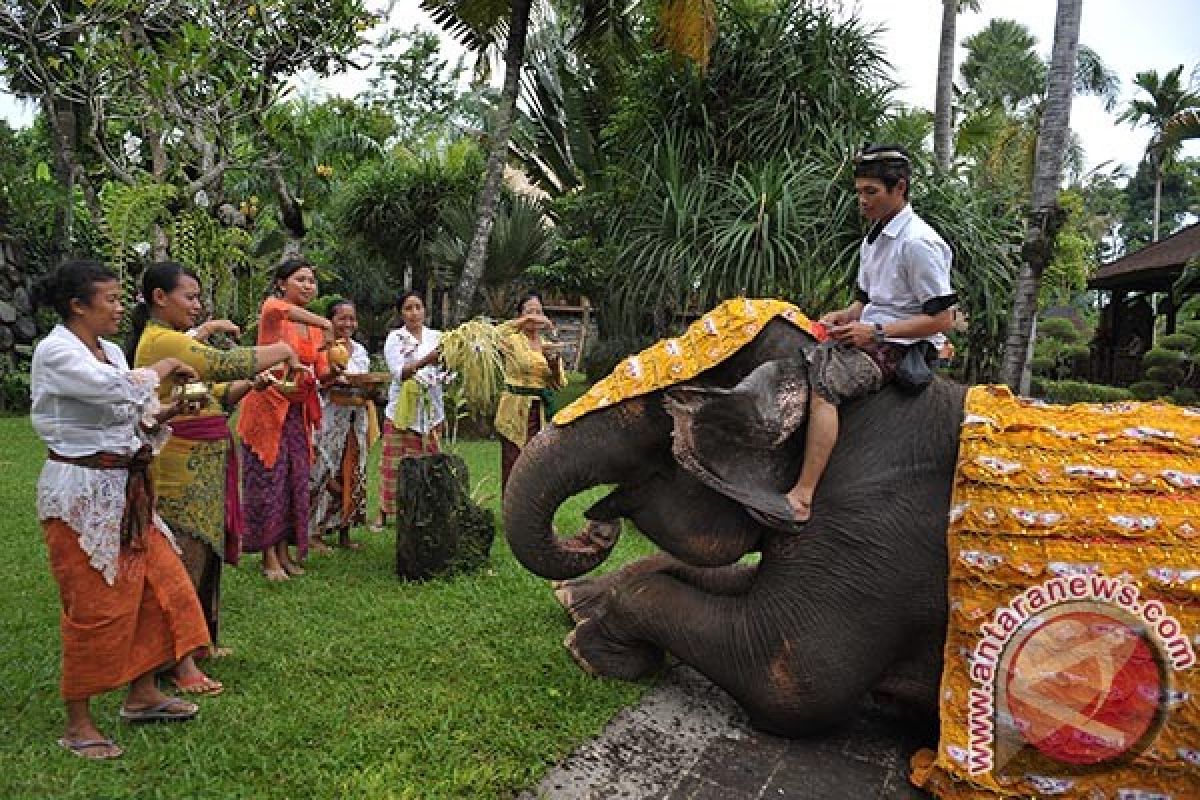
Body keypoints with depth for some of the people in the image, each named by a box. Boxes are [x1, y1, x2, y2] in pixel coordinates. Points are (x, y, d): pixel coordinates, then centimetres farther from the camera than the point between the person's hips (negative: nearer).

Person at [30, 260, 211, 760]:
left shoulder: (110, 351, 11)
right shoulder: (55, 352, -14)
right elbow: (116, 389, -30)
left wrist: (164, 414, -2)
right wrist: (159, 371, -13)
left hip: (123, 490, 8)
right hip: (81, 492, -8)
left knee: (157, 583, 12)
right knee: (94, 604, -1)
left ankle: (143, 696, 28)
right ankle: (77, 725, 17)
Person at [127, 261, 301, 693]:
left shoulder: (172, 339, 17)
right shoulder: (163, 341, -16)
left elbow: (213, 395, 16)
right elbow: (226, 364, -26)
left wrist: (253, 382, 2)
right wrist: (281, 350, -13)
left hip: (200, 466, 10)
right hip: (185, 467, -10)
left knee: (201, 553, 15)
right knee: (185, 559, -3)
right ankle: (181, 662, 6)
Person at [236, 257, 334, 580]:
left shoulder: (315, 327, 10)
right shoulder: (271, 307, -7)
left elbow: (322, 374, 5)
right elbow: (277, 309, -34)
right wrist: (324, 323, -43)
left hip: (298, 411, 6)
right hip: (267, 405, -6)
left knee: (296, 479, 8)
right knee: (268, 479, 0)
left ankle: (284, 551, 20)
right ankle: (268, 556, 10)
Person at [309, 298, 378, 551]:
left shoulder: (360, 350, 15)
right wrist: (334, 380, -26)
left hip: (356, 420, 6)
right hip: (330, 420, -6)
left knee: (352, 474, 7)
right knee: (326, 473, -5)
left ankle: (345, 532, 15)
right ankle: (314, 532, 4)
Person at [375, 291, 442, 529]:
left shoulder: (437, 337, 8)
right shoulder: (395, 339, 2)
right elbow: (400, 373, -11)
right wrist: (426, 360, -27)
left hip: (431, 410, 2)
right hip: (402, 409, -2)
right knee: (393, 462, 0)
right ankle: (384, 514, 11)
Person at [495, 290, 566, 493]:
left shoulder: (549, 345, 11)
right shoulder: (514, 340, -1)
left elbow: (559, 384, 5)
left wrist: (554, 359, -11)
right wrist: (526, 320, -30)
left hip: (541, 414, 4)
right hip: (515, 412, -4)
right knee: (512, 470, -2)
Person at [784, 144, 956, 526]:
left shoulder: (918, 243, -13)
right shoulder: (873, 239, 16)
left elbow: (942, 318, -16)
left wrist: (875, 332, -20)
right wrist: (844, 316, 4)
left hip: (902, 347, -10)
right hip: (871, 337, 10)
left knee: (822, 382, -30)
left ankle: (802, 495, -36)